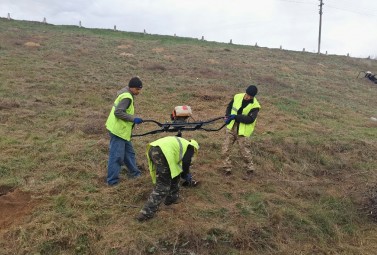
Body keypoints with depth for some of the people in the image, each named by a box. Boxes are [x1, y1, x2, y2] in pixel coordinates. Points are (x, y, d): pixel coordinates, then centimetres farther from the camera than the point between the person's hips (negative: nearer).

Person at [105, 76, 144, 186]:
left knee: (129, 152, 20)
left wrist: (132, 118, 15)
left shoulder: (125, 94, 12)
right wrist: (133, 119, -22)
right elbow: (118, 112, -26)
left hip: (121, 129, 11)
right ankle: (112, 181, 5)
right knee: (116, 156, -3)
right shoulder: (127, 97, -19)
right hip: (118, 130, -11)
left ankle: (134, 173, 34)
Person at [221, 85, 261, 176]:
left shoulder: (255, 106, -15)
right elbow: (230, 106, 13)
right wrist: (228, 116, -6)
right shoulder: (237, 97, -2)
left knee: (244, 150, 0)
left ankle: (250, 168, 23)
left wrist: (235, 116, -29)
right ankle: (227, 168, 17)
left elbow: (250, 119, -24)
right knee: (225, 148, 3)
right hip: (231, 127, 5)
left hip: (243, 131, -4)